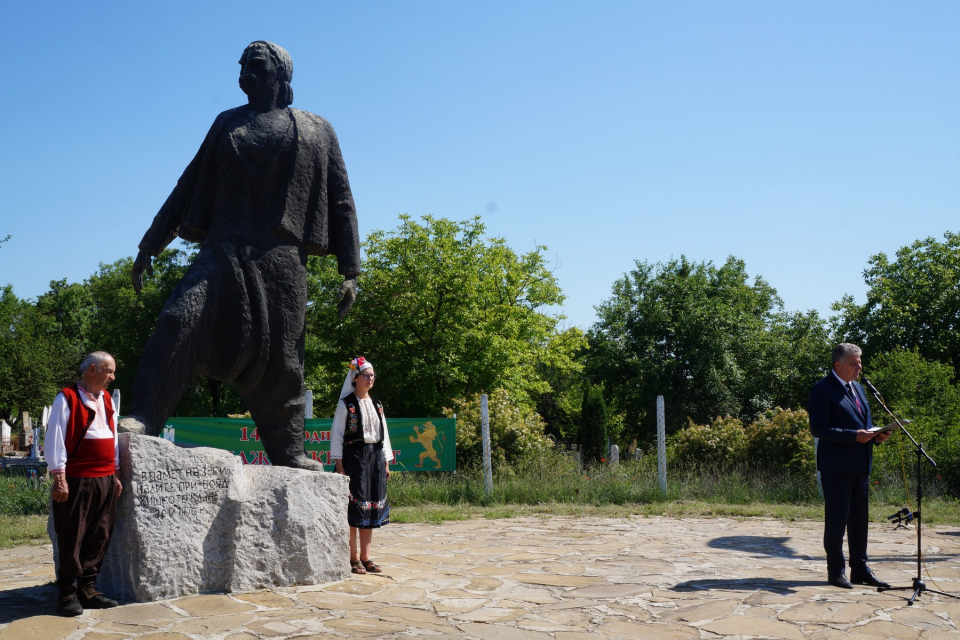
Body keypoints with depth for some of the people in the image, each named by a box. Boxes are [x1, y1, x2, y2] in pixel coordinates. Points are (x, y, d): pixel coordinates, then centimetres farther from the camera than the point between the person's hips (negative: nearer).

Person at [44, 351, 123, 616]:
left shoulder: (107, 400, 16)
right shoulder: (67, 398, -6)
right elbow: (55, 439, -10)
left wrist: (116, 474, 16)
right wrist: (59, 477, -15)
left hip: (106, 481, 7)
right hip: (77, 481, -7)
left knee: (99, 537, 9)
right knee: (71, 539, 0)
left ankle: (88, 589, 18)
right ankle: (67, 593, 9)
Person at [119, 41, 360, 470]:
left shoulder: (318, 132, 11)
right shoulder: (228, 124, 17)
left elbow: (341, 205, 8)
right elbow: (188, 188, 19)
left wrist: (349, 273, 0)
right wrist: (151, 244, 14)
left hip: (281, 261, -2)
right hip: (225, 251, 2)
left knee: (279, 359, 1)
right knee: (180, 321, -20)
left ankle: (288, 453, 13)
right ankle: (144, 418, -18)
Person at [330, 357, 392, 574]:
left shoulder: (377, 404, 15)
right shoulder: (346, 404, -2)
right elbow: (337, 434, -5)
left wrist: (386, 462, 11)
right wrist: (338, 463, -11)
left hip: (375, 457, 6)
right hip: (354, 456, -6)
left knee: (372, 506, 5)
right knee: (354, 505, -5)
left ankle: (365, 556, 12)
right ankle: (354, 557, 2)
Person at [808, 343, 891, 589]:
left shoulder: (858, 388, 17)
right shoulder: (823, 390, -10)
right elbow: (818, 428, -17)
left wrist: (876, 435, 3)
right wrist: (854, 436, -22)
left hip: (860, 464, 8)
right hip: (836, 465, -8)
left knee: (860, 518, 13)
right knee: (836, 519, 0)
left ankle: (860, 569, 22)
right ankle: (835, 571, 10)